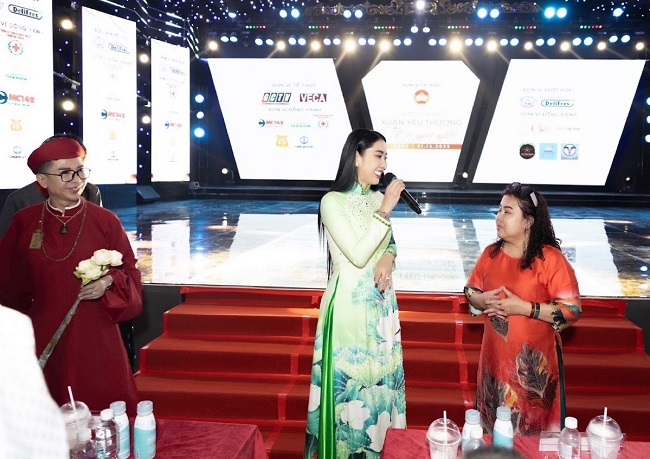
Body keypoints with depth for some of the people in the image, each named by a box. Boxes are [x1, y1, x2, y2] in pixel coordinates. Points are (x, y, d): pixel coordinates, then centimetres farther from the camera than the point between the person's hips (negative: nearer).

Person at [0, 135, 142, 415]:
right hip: (43, 337, 2)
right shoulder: (24, 222, 1)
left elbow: (130, 272, 1)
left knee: (102, 412, 3)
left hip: (95, 336, -1)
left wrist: (108, 282, -17)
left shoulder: (105, 220, -4)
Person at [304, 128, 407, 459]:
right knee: (350, 378, 3)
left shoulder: (378, 197, 6)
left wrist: (389, 257, -7)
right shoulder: (332, 201, -14)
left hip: (380, 302, 7)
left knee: (380, 375, 14)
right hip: (349, 303, -6)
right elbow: (358, 255, -20)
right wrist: (385, 211, -21)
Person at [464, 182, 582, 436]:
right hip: (495, 357, 5)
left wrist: (524, 307, -22)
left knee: (533, 429, 8)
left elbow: (572, 310, -16)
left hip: (533, 360, -5)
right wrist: (482, 300, -11)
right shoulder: (490, 253, 3)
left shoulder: (550, 258, -13)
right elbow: (470, 291, 13)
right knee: (494, 429, 16)